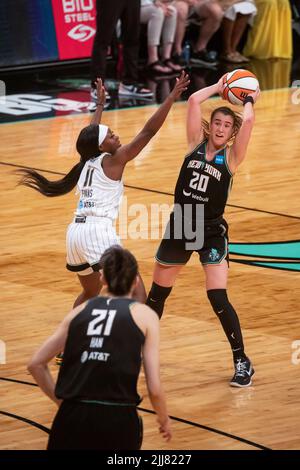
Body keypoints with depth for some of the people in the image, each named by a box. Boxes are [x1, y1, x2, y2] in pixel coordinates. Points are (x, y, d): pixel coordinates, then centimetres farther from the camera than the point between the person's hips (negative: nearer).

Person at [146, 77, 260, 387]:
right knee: (157, 293, 16)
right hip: (179, 227, 3)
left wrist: (249, 100, 0)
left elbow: (248, 120, -18)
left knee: (218, 298, -14)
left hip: (212, 233, -3)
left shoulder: (232, 156, -4)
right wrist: (219, 86, 5)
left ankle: (242, 362, -2)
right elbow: (194, 100, -7)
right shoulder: (196, 144, 2)